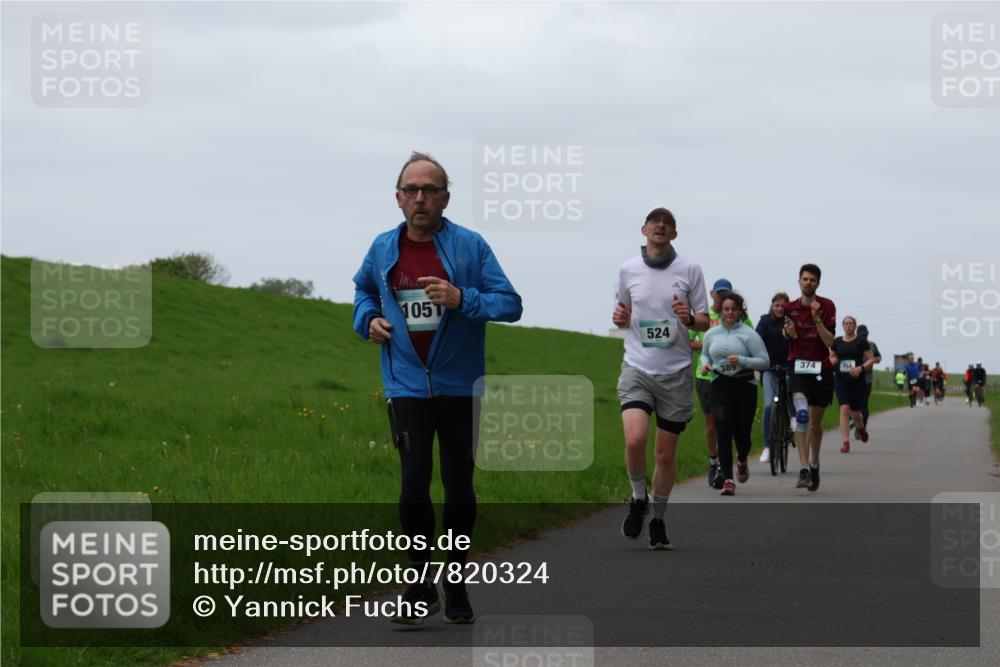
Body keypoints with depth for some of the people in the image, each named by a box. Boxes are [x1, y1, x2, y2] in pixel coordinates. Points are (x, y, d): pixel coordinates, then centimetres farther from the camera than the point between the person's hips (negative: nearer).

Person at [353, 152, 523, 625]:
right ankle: (420, 583, 3)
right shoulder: (383, 249, 4)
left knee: (458, 486, 6)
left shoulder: (470, 246, -5)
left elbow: (510, 303, -8)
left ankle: (456, 588, 22)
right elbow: (363, 289, 25)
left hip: (460, 387, -1)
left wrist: (462, 298, -23)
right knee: (414, 481, -12)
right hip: (407, 386, 1)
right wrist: (368, 319, 4)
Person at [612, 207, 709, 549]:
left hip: (675, 372, 0)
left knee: (666, 453, 4)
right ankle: (638, 499, 5)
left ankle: (658, 519, 22)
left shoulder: (689, 269, 1)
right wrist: (620, 318, -6)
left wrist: (689, 318, -17)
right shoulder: (628, 269, 5)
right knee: (635, 438, -21)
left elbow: (705, 321, 5)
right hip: (637, 369, 0)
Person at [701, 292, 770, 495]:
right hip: (720, 385, 2)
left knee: (742, 432, 3)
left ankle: (742, 460, 39)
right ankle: (727, 479, -10)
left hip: (744, 386, -2)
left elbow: (764, 361, -6)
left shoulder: (748, 334, -4)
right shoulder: (711, 334, 9)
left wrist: (742, 361, -20)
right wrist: (706, 364, 3)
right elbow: (704, 354, 26)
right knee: (723, 432, -11)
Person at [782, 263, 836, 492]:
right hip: (798, 365, 0)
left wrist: (817, 319, -22)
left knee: (815, 423, 10)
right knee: (802, 415, -24)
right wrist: (788, 333, -5)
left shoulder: (827, 306, -3)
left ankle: (814, 463, 36)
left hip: (821, 368, 0)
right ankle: (804, 470, -30)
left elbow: (830, 342, -10)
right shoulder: (790, 308, 4)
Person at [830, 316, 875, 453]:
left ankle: (861, 427, 42)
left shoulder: (861, 342, 0)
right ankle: (845, 442, -13)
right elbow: (831, 358, 18)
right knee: (844, 409, -12)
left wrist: (861, 368, -17)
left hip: (857, 380, -1)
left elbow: (872, 359, 0)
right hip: (841, 380, 1)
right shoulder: (836, 342, 7)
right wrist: (832, 361, -7)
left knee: (855, 412, 5)